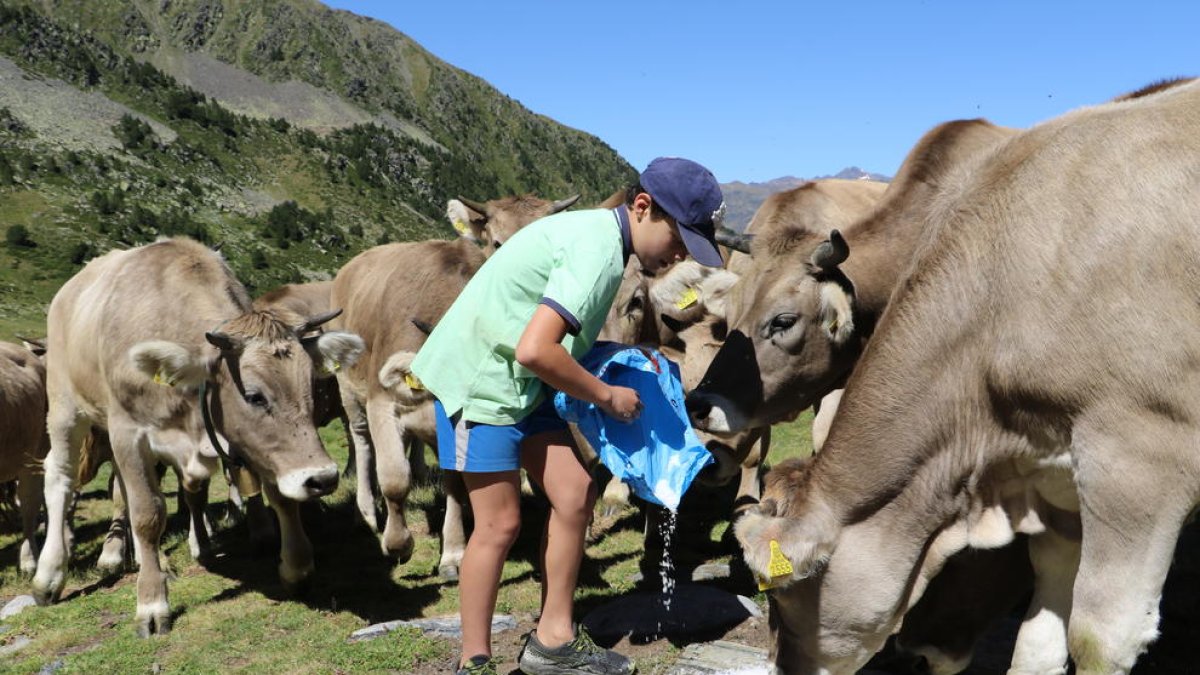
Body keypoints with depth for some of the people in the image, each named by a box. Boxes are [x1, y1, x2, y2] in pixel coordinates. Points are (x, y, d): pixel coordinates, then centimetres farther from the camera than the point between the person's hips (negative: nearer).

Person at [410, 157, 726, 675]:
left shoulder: (601, 233, 6)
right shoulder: (598, 248, -23)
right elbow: (535, 350, -33)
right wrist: (607, 396, -18)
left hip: (521, 383, 9)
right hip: (478, 379, -9)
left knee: (575, 495, 7)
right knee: (500, 522, -3)